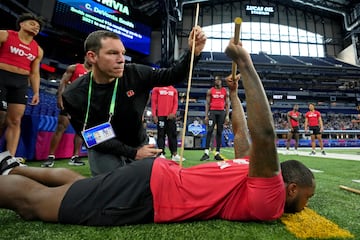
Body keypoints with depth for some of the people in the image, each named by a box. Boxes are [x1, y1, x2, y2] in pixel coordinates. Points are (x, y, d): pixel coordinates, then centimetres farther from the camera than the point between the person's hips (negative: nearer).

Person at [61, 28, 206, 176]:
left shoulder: (135, 74, -19)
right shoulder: (74, 95, -21)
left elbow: (172, 76, -11)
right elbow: (93, 138, -17)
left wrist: (193, 52, -29)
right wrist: (132, 153, -20)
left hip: (139, 145, 2)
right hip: (103, 151, -2)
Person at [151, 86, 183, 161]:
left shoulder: (174, 90, 13)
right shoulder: (156, 89, 6)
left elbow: (175, 103, 9)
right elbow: (153, 102, 1)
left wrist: (173, 113, -7)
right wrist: (154, 115, -7)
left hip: (171, 116, 3)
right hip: (160, 116, -3)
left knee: (173, 135, 4)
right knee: (161, 135, 1)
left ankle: (174, 154, 9)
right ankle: (162, 154, 7)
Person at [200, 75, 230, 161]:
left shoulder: (225, 91, 11)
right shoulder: (210, 91, 7)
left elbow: (227, 104, 9)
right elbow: (207, 104, 3)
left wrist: (227, 116, -1)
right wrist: (206, 116, -5)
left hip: (222, 112, 2)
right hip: (212, 112, -2)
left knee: (219, 132, 3)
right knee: (209, 131, -13)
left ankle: (217, 154, 9)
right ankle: (206, 153, -13)